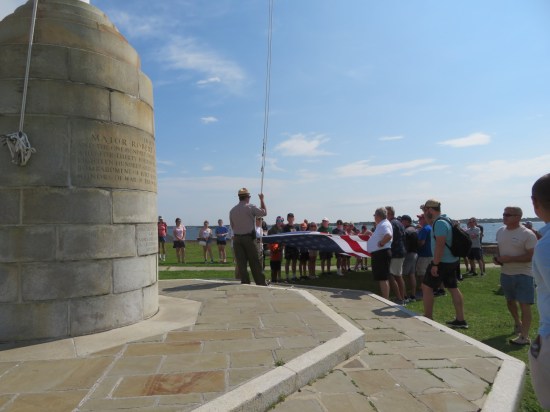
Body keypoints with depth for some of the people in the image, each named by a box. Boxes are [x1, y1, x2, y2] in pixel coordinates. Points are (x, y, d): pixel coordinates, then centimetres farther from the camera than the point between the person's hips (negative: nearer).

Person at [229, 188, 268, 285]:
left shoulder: (232, 210, 5)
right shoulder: (251, 207, -8)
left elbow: (232, 226, 10)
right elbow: (264, 212, 2)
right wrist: (262, 199, 12)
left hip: (237, 238, 4)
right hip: (249, 238, -3)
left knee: (241, 263, 6)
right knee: (254, 262, 3)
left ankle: (245, 283, 7)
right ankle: (261, 283, 8)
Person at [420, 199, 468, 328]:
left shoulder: (439, 223, -19)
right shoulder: (444, 220, 12)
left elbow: (440, 245, -25)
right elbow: (431, 225, 34)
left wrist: (435, 264, -24)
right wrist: (426, 217, 18)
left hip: (442, 262, -10)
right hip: (452, 261, 10)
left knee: (426, 287, -2)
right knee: (453, 288, 12)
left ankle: (428, 319, 3)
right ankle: (460, 320, 17)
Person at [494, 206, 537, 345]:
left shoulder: (527, 234, -17)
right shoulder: (500, 231, 4)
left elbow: (532, 256, -21)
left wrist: (510, 258, -25)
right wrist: (497, 258, -3)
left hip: (523, 275, -7)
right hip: (505, 273, 7)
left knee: (524, 304, -6)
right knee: (510, 301, 22)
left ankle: (524, 336, 0)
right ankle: (517, 322, 47)